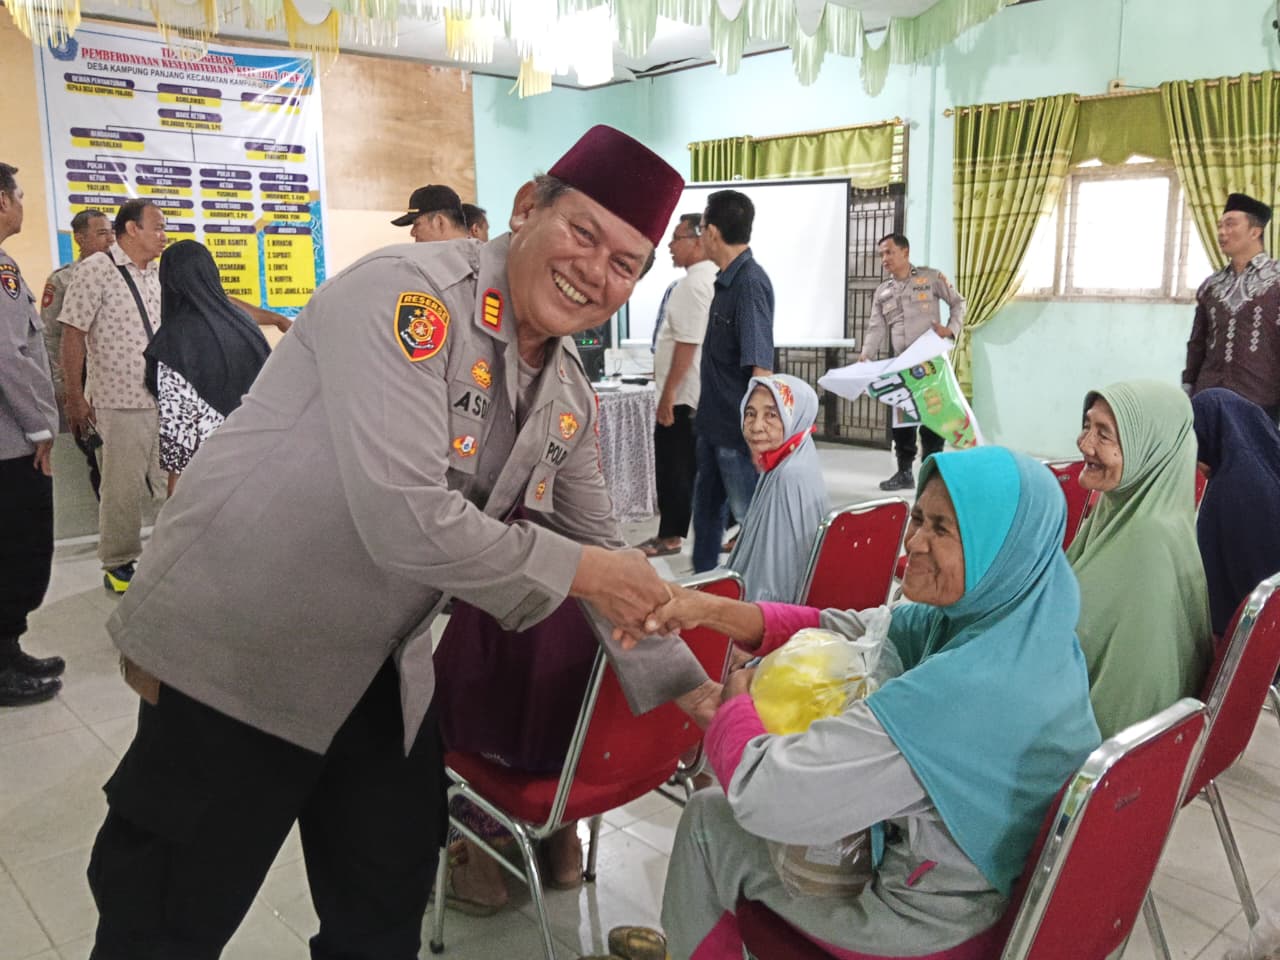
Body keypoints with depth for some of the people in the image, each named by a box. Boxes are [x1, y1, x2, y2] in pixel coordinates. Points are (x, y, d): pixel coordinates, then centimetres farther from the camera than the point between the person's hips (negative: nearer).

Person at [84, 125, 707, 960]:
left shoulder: (570, 390, 1)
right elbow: (405, 520, -32)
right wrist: (578, 572, -21)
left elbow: (598, 544, 10)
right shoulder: (408, 296, -23)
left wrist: (690, 691, 6)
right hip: (237, 649, -7)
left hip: (386, 670, 7)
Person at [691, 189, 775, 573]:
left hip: (739, 431, -9)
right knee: (706, 509, 20)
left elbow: (761, 368, -26)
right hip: (714, 424, 10)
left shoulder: (750, 283, -20)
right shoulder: (726, 279, 8)